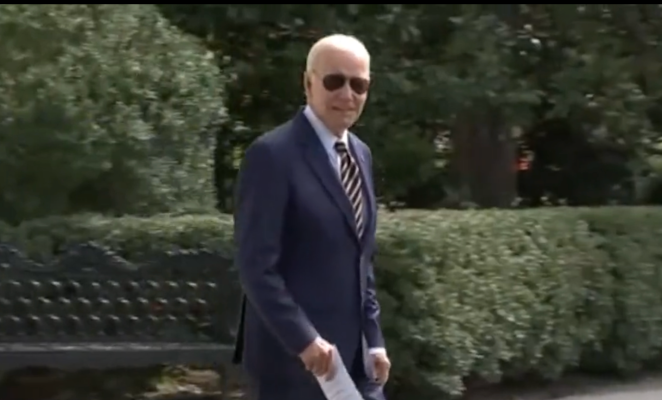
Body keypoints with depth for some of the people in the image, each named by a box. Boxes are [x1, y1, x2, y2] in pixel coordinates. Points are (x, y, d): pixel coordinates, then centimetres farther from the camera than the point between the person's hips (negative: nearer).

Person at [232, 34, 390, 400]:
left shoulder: (361, 155, 13)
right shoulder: (273, 154, -13)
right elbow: (256, 266, -18)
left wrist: (373, 340, 12)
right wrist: (304, 339, -22)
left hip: (353, 352, 8)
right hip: (294, 356, -8)